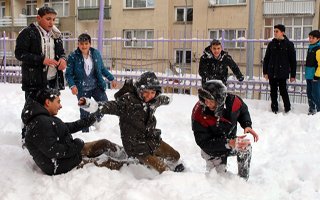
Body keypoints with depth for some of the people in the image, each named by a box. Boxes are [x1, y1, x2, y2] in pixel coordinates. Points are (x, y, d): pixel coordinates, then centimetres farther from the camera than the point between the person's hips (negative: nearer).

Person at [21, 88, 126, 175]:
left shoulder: (46, 118, 7)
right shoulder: (41, 123, -27)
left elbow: (67, 127, 20)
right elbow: (53, 151, -30)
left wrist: (87, 121, 23)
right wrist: (76, 146, -18)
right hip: (60, 167, -10)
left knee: (105, 144, 10)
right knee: (108, 164, -6)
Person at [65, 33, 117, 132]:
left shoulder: (96, 53, 0)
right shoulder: (73, 57, -11)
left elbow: (102, 69, 12)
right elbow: (68, 74, -8)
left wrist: (111, 79, 9)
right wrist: (72, 85, -24)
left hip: (97, 86, 3)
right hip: (82, 89, -3)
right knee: (84, 112, 3)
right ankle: (85, 131, 23)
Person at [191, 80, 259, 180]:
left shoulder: (232, 101, -24)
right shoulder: (198, 114, -32)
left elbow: (243, 111, 3)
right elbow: (203, 142, -31)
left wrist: (247, 125, -17)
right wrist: (228, 143, -41)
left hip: (231, 141, 2)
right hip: (213, 150, -2)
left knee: (245, 147, -26)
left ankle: (243, 179, -7)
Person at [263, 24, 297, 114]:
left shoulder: (289, 44, -1)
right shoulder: (271, 44, 6)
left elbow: (293, 60, 0)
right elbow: (266, 59, 9)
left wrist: (293, 75, -1)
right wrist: (265, 72, 4)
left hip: (282, 73, -3)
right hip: (272, 72, 3)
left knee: (283, 91, -3)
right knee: (273, 92, 8)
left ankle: (287, 108, 15)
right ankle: (274, 109, 18)